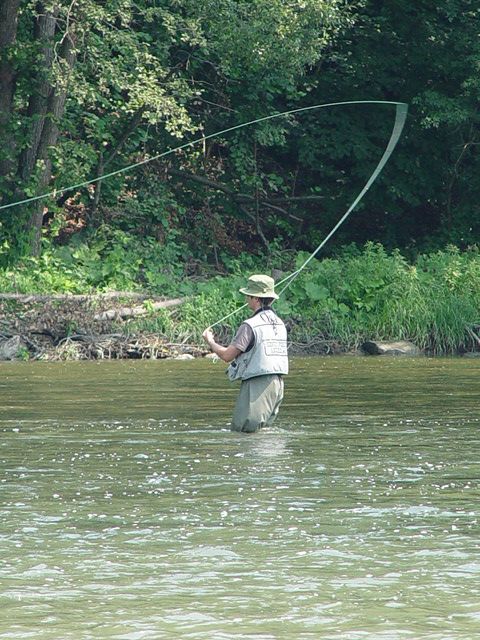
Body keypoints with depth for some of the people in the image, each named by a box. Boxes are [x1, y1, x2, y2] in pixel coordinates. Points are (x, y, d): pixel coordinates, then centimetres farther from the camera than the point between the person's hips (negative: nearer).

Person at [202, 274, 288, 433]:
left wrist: (210, 341, 7)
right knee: (262, 430, 15)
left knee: (242, 431, -8)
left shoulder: (250, 326, -13)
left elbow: (227, 355, -11)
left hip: (258, 384, -8)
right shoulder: (279, 323, 12)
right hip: (278, 382, 8)